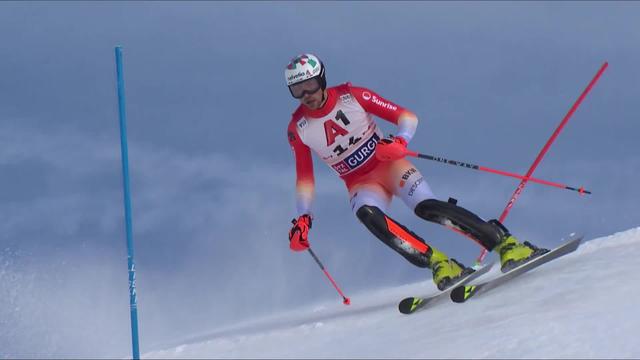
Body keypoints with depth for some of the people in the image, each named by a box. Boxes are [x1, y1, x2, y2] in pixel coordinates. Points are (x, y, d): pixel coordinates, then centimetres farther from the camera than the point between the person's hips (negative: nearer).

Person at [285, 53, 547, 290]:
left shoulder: (352, 96, -12)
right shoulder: (298, 129, -5)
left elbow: (406, 117, -9)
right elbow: (304, 177, 7)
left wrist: (400, 142, -29)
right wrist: (303, 218, -3)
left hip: (388, 165, -2)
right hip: (361, 185, 2)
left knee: (426, 207, -28)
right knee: (367, 214, -34)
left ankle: (506, 244, -28)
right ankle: (438, 263, -37)